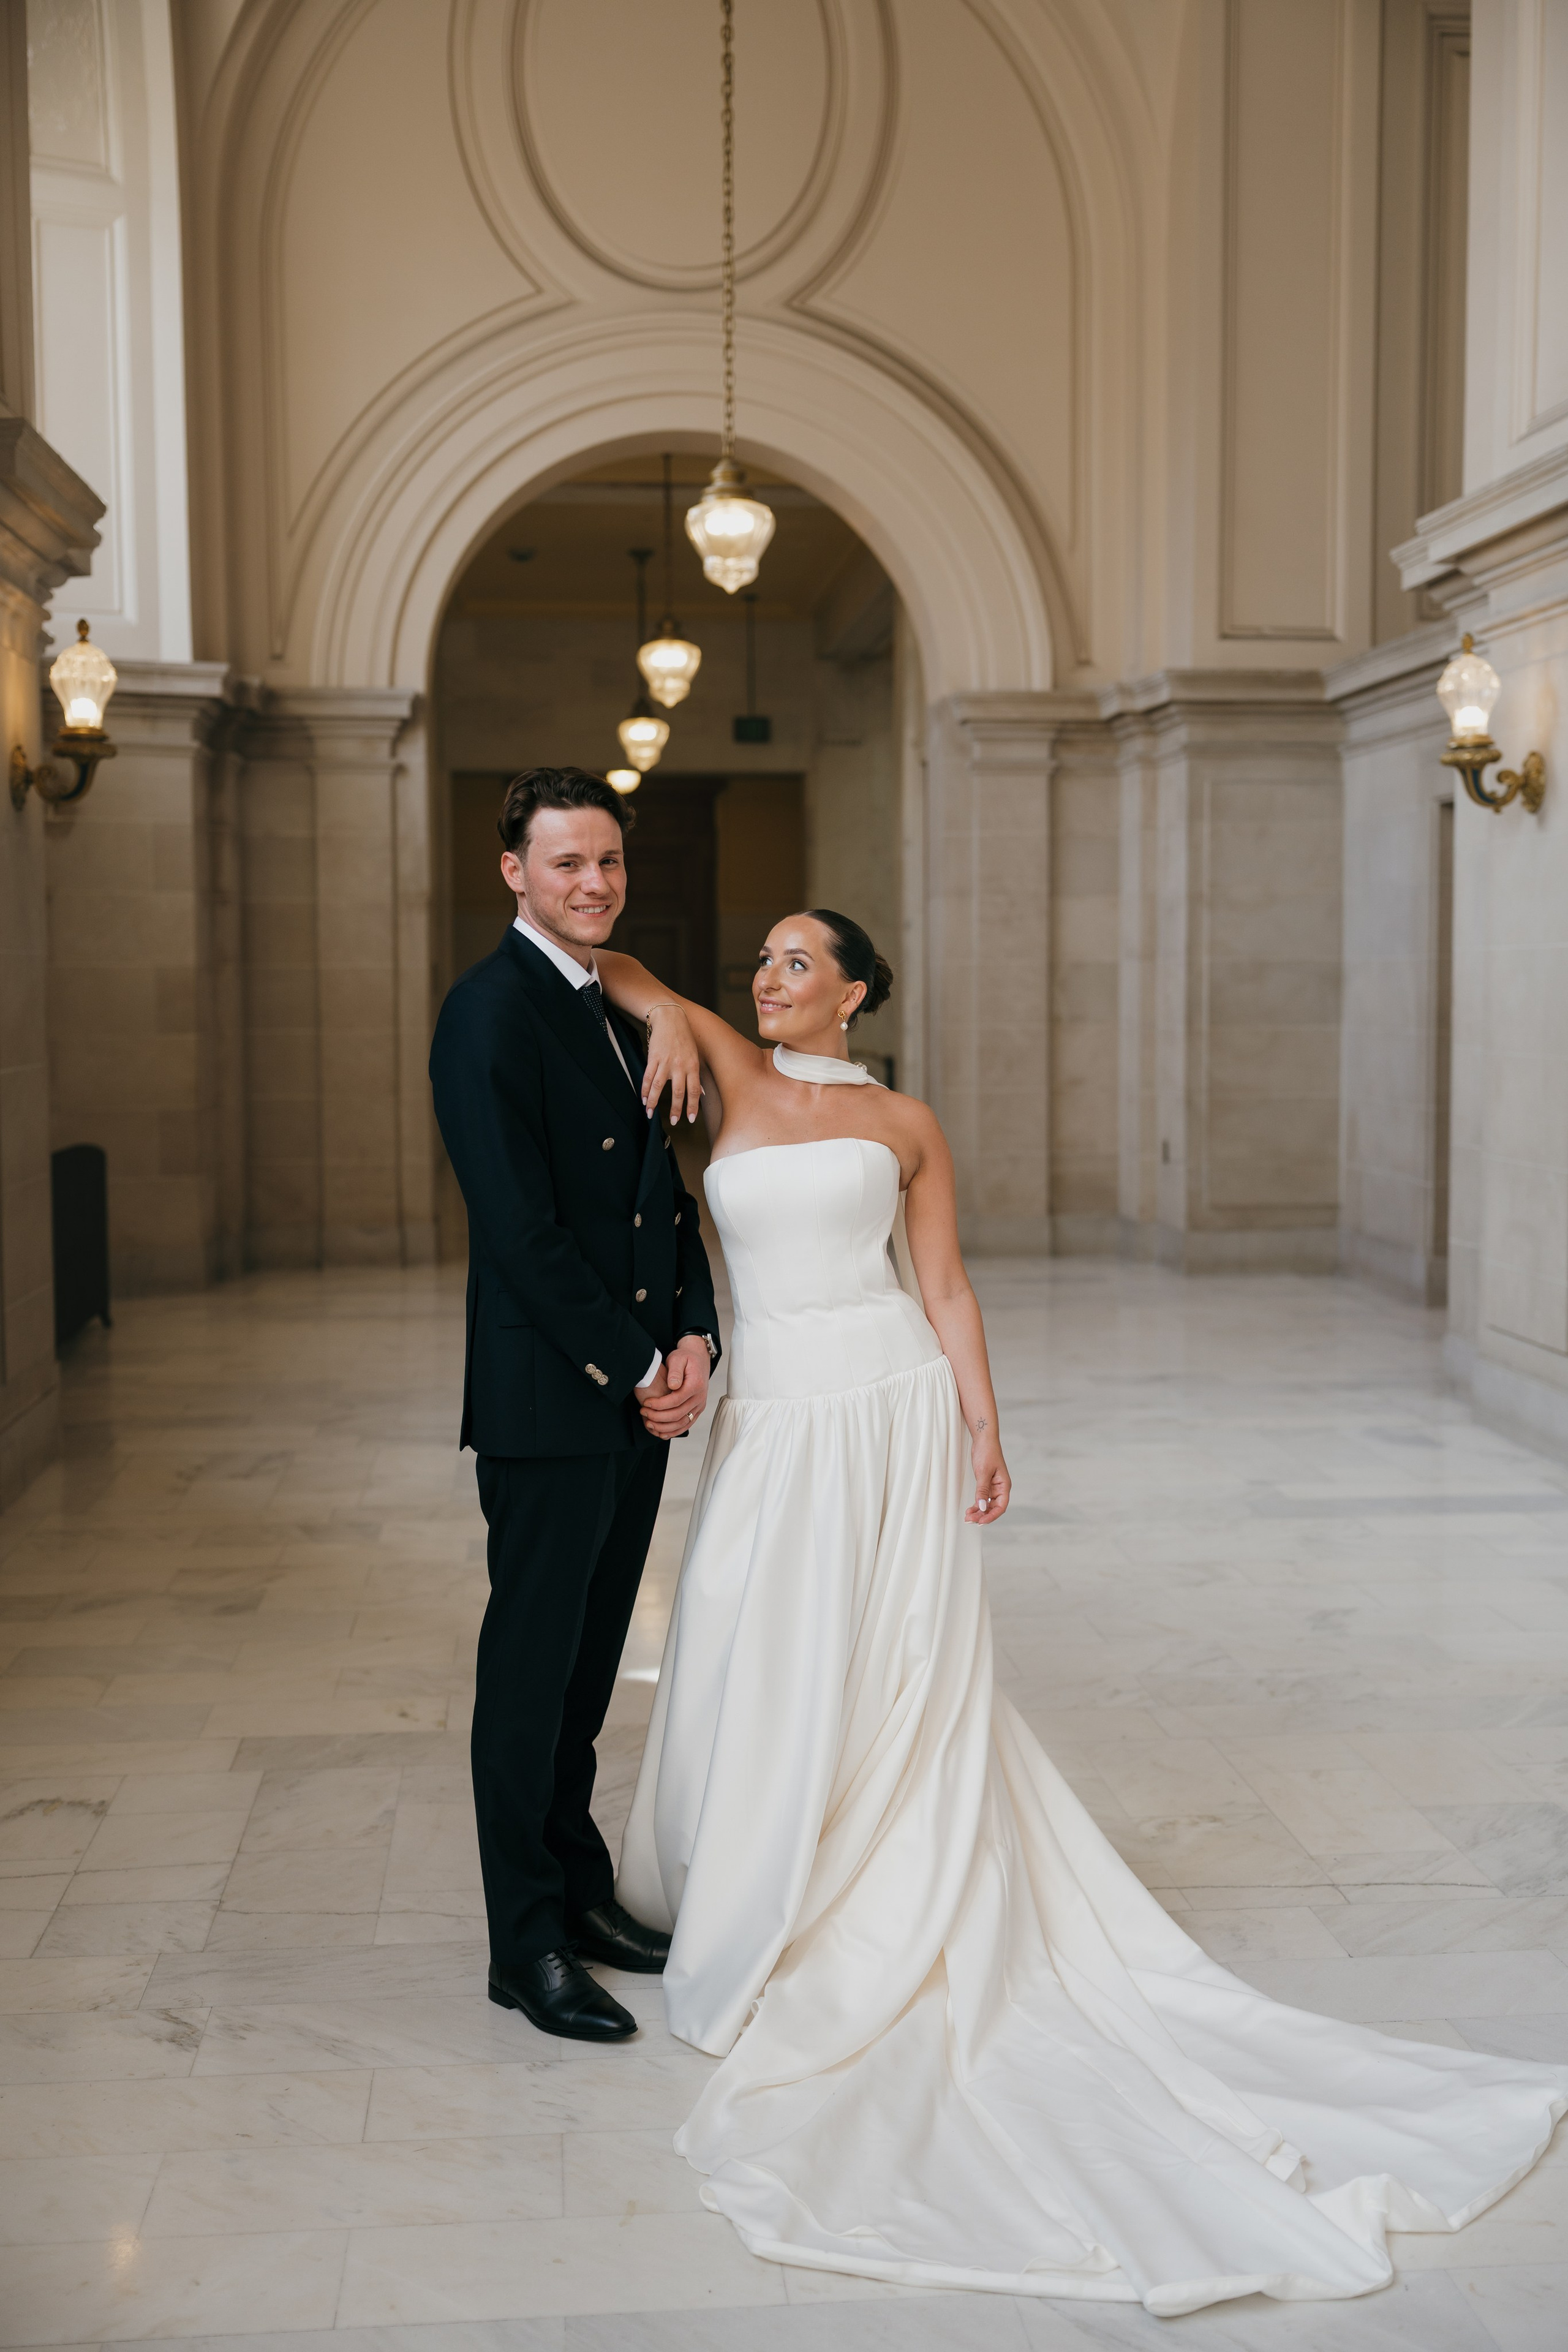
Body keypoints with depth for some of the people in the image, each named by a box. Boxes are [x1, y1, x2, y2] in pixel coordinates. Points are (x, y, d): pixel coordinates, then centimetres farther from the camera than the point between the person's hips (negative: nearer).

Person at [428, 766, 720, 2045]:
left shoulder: (621, 1011, 15)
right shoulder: (492, 1012, -13)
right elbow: (521, 1229, -18)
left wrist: (693, 1337, 0)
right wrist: (637, 1367, -14)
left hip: (639, 1397, 8)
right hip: (546, 1402, -8)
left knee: (590, 1658, 17)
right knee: (533, 1663, 3)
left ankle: (580, 1887, 30)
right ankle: (527, 1944, 14)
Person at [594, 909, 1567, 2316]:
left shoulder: (903, 1125, 5)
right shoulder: (729, 1076, 7)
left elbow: (946, 1284, 2)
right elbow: (613, 970, 10)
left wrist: (984, 1429, -6)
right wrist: (668, 1015, -9)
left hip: (897, 1412, -1)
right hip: (774, 1421, 2)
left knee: (902, 1688, 4)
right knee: (767, 1685, 7)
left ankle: (895, 1926, 18)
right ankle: (770, 1920, 23)